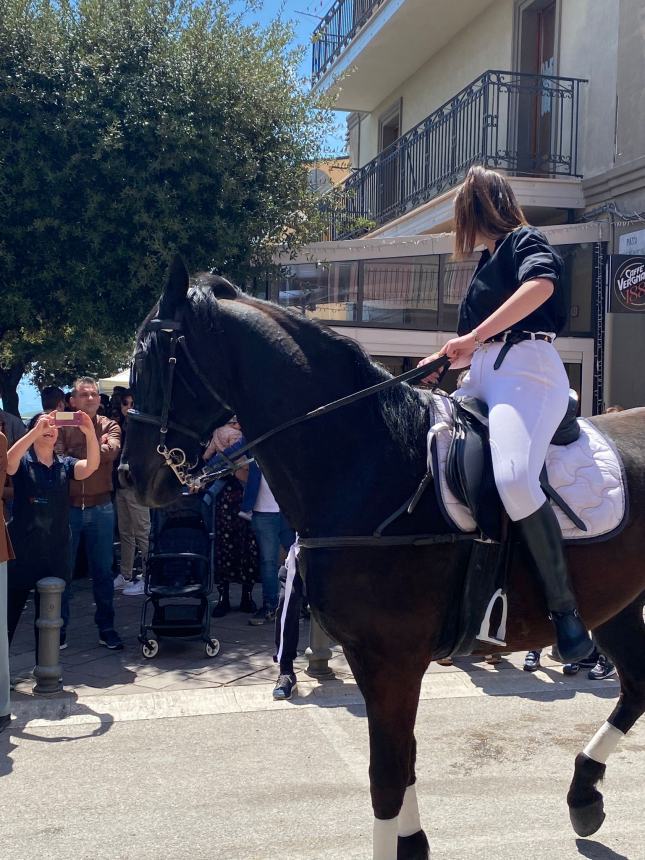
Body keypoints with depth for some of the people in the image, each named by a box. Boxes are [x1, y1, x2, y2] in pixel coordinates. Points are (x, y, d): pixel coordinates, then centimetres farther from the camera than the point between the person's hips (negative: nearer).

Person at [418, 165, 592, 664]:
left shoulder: (523, 240, 3)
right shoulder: (489, 262, 28)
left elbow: (542, 283, -22)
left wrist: (473, 337, -23)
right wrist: (446, 360, 15)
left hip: (526, 370, -10)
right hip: (484, 378, 10)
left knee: (514, 477, -33)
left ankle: (566, 609, -25)